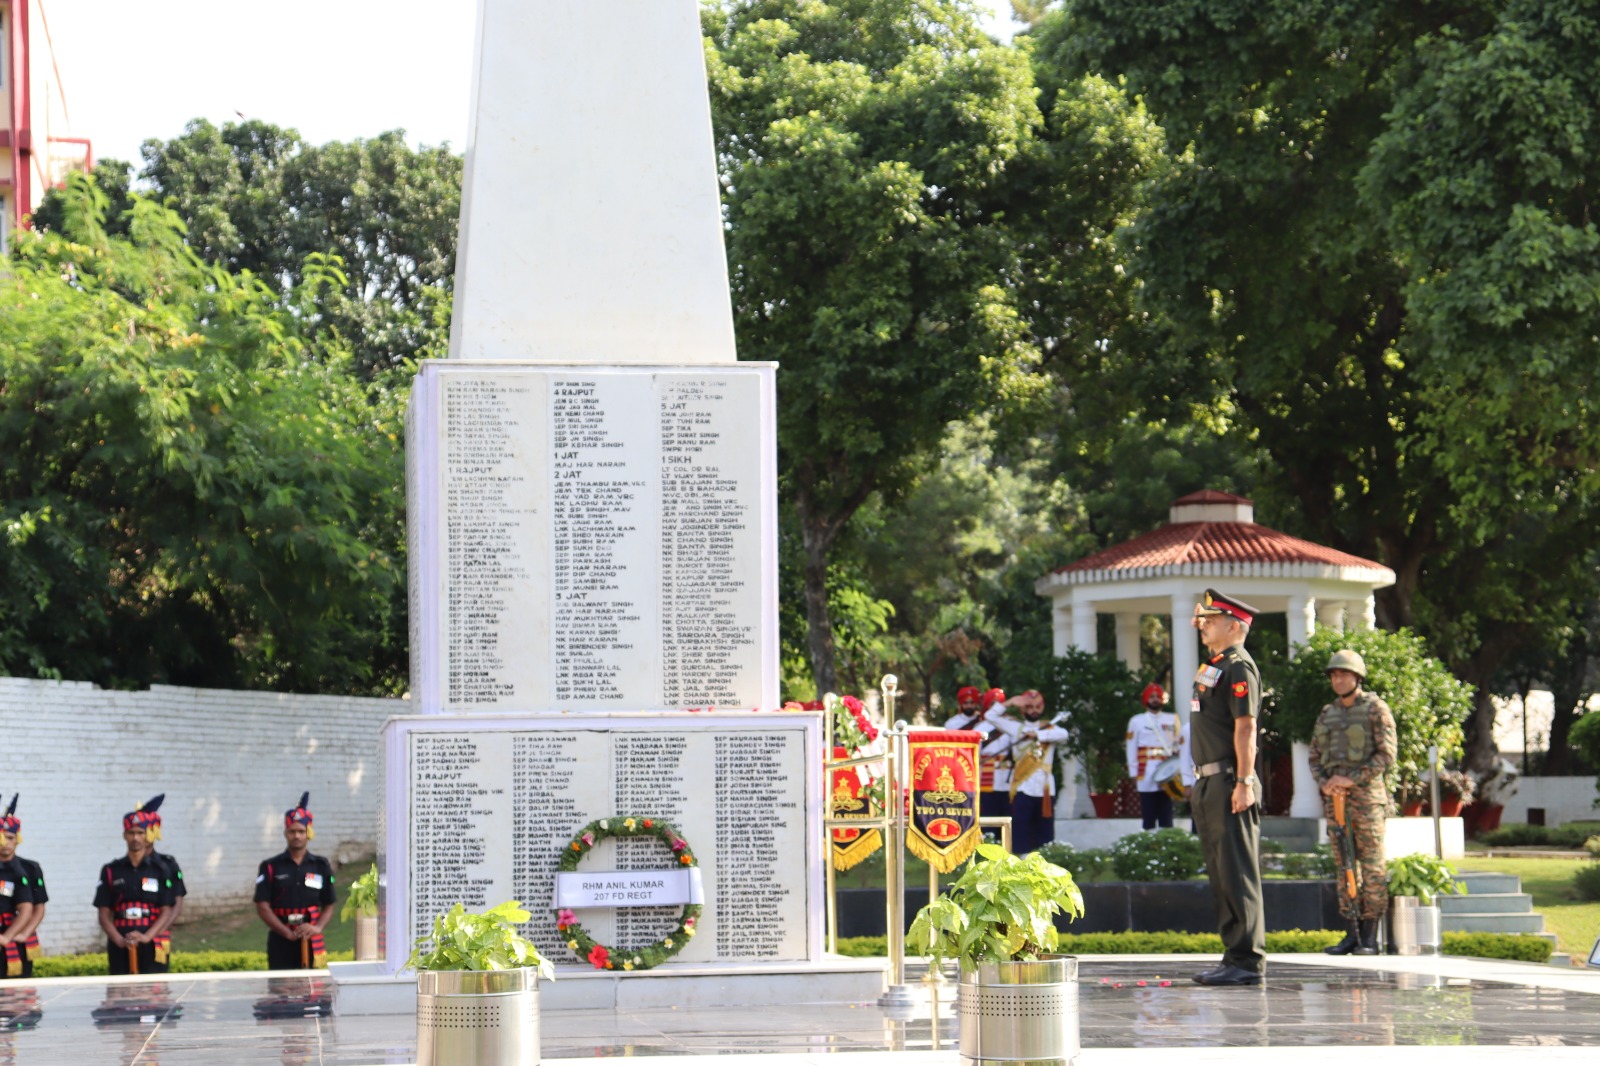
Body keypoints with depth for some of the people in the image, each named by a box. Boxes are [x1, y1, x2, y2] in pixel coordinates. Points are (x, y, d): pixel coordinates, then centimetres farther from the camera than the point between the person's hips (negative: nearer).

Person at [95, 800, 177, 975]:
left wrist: (146, 937, -16)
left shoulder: (161, 869, 4)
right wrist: (120, 940, -10)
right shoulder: (111, 870, 10)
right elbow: (104, 914, 7)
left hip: (153, 948, -2)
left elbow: (167, 912, 0)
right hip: (120, 951, 2)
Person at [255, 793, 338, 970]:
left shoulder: (321, 867, 10)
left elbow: (329, 906, 12)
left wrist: (318, 927, -9)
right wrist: (287, 933, -13)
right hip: (280, 943, -1)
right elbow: (263, 907, -2)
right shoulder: (270, 867, 4)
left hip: (312, 943, 1)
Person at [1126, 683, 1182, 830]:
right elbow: (1132, 749, 4)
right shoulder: (1136, 721, 6)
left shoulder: (1172, 719, 11)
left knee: (1166, 819, 2)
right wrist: (1133, 774, -2)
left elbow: (1178, 743, 18)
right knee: (1149, 819, -1)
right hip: (1146, 777, -2)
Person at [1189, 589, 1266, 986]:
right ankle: (1234, 956, 16)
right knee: (1220, 875, 11)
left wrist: (1244, 783, -23)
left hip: (1230, 784, -10)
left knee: (1237, 874, -9)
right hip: (1208, 783, 10)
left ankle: (1248, 961, -8)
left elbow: (1245, 727, -18)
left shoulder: (1239, 667, -11)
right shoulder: (1213, 665, 18)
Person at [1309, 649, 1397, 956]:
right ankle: (1352, 933, 8)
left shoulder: (1376, 709, -2)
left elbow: (1386, 755, -8)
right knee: (1345, 866, 6)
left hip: (1366, 794, -6)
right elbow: (1315, 757, 16)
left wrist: (1351, 780, -15)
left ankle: (1370, 937, -3)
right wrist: (1325, 782, -5)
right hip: (1334, 798, 6)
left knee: (1372, 866, -4)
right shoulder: (1327, 714, 15)